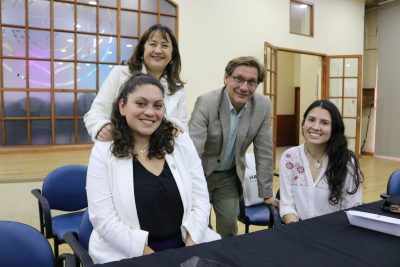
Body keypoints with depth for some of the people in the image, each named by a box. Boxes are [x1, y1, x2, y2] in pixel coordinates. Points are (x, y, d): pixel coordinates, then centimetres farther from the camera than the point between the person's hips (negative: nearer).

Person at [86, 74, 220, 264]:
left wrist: (190, 249, -11)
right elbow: (103, 219, -11)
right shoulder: (103, 152, -6)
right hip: (127, 255, -2)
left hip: (183, 246, 3)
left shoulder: (182, 142, 1)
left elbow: (201, 200, 1)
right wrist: (152, 258, -14)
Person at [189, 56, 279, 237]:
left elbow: (264, 152, -5)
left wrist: (266, 193, -2)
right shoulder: (206, 103, -24)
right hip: (200, 174, -3)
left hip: (230, 176, 3)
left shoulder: (263, 106, -13)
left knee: (229, 226, 8)